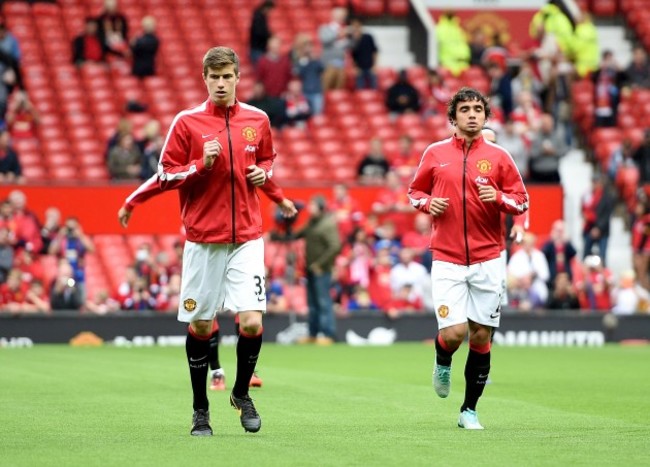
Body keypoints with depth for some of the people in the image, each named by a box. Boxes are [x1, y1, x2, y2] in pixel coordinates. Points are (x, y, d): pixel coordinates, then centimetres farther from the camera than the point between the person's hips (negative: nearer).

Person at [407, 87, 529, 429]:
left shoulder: (498, 156, 4)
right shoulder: (435, 154, 5)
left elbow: (522, 202, 6)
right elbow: (414, 191, 17)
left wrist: (498, 198, -13)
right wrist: (428, 203, -5)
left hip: (488, 261, 1)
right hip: (447, 260, -1)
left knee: (481, 337, 2)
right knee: (453, 333, -14)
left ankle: (470, 410, 14)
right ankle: (442, 363, 23)